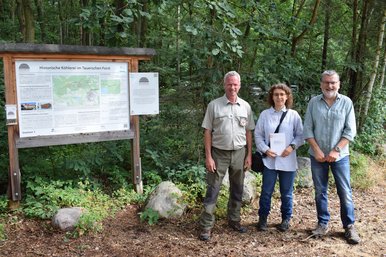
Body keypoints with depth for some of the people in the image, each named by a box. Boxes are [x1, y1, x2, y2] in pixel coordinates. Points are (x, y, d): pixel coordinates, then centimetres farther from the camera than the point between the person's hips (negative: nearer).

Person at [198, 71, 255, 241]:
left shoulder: (245, 106, 5)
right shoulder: (214, 105, -4)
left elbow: (248, 132, 8)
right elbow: (207, 132, -4)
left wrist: (249, 155, 4)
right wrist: (208, 156, -9)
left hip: (239, 153, 3)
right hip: (219, 153, -3)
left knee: (237, 189, 14)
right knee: (212, 190, 0)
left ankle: (234, 220, 30)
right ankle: (206, 226, 8)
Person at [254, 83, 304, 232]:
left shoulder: (293, 115, 1)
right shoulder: (264, 114, 1)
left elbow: (300, 135, 5)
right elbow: (258, 135, 3)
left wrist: (292, 146, -12)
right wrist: (265, 149, -11)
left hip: (288, 160, 0)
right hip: (269, 160, 0)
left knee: (287, 192, 11)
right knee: (266, 191, 5)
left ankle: (286, 219, 27)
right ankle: (262, 218, 21)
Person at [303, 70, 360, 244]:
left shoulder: (346, 102, -2)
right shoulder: (313, 102, 1)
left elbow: (350, 131, -5)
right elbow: (308, 129, 0)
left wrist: (336, 150, -13)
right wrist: (317, 150, -9)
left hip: (340, 156, -1)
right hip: (317, 156, 1)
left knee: (345, 192, 2)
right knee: (320, 191, 9)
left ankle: (349, 226, 15)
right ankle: (323, 223, 23)